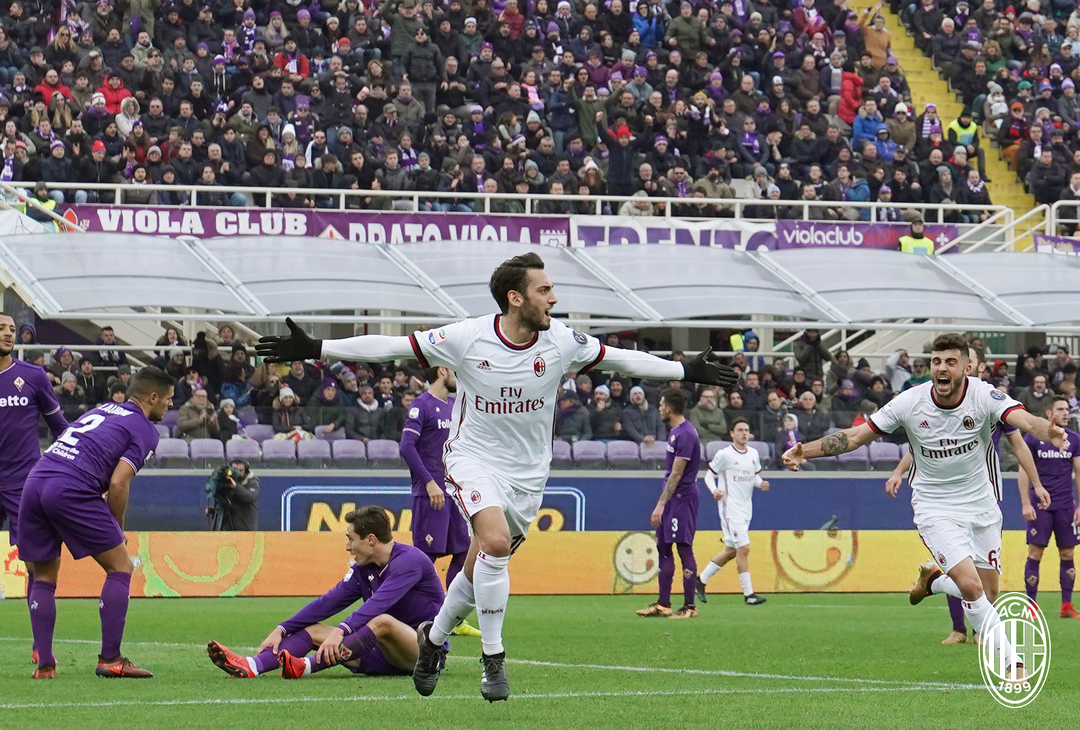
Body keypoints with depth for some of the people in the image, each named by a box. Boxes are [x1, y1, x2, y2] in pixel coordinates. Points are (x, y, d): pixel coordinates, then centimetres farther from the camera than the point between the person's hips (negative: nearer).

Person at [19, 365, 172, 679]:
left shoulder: (102, 409, 29)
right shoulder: (144, 430, 7)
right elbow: (118, 483, -5)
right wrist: (118, 530, 10)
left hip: (34, 482, 7)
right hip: (71, 491, -7)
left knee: (44, 577, 18)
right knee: (120, 567, 7)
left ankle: (44, 664, 14)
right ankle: (110, 659, 3)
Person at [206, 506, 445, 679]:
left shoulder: (409, 560, -16)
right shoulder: (363, 569, 9)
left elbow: (378, 603, -31)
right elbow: (328, 602, 7)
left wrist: (340, 631, -43)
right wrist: (281, 630, -2)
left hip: (428, 651, -8)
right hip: (385, 657, 8)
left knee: (382, 621, -37)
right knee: (311, 629, -4)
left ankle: (307, 666, -48)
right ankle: (250, 667, -28)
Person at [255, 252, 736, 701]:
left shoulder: (561, 342, -8)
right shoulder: (466, 339, -16)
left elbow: (620, 359, 6)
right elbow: (391, 347, -11)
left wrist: (685, 372, 8)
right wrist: (316, 350, -14)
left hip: (528, 473, 3)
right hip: (474, 458, -3)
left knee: (481, 571, 8)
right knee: (496, 540, -28)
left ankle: (435, 636, 38)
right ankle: (493, 659, -16)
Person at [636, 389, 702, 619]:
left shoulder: (685, 434, -17)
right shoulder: (675, 431, 14)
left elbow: (676, 474, -20)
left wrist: (661, 504, -21)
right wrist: (662, 503, 20)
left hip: (682, 498, -10)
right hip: (671, 498, 10)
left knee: (684, 549, -7)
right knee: (663, 547, 12)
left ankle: (689, 606, -3)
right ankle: (663, 604, 17)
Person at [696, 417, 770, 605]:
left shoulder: (754, 454, 10)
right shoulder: (724, 455, -8)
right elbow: (709, 475, -2)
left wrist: (761, 484, -2)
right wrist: (714, 491, -21)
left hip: (746, 508, 8)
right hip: (730, 507, -8)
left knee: (731, 551, 13)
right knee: (743, 548, -13)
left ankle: (701, 580, 27)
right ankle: (748, 593, -9)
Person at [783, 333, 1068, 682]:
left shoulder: (984, 395, -18)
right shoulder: (910, 402, -15)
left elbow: (1024, 419, -36)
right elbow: (856, 436, -8)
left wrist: (1048, 431, -60)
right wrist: (805, 450, -18)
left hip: (981, 505, 2)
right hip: (935, 507, -2)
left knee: (988, 594, 6)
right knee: (971, 586, -19)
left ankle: (934, 579, 36)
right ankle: (1011, 661, -7)